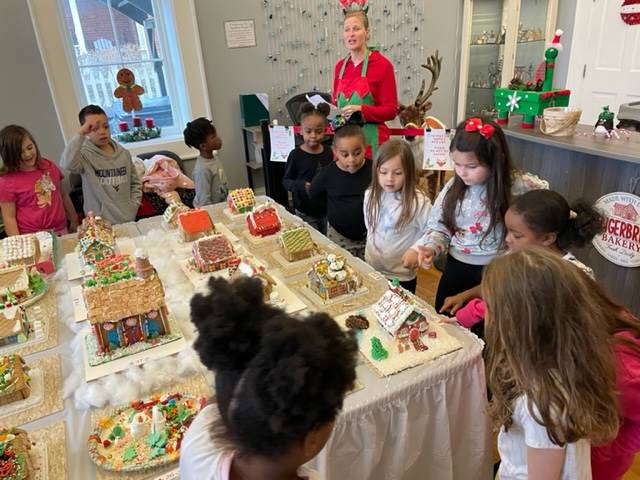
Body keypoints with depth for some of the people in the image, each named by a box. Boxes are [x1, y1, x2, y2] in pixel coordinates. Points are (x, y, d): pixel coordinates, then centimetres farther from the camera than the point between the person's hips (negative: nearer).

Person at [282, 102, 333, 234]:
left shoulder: (329, 153, 0)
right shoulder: (296, 155, -10)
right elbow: (286, 181, -4)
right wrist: (300, 185, -22)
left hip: (327, 210, 4)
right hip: (304, 212, -4)